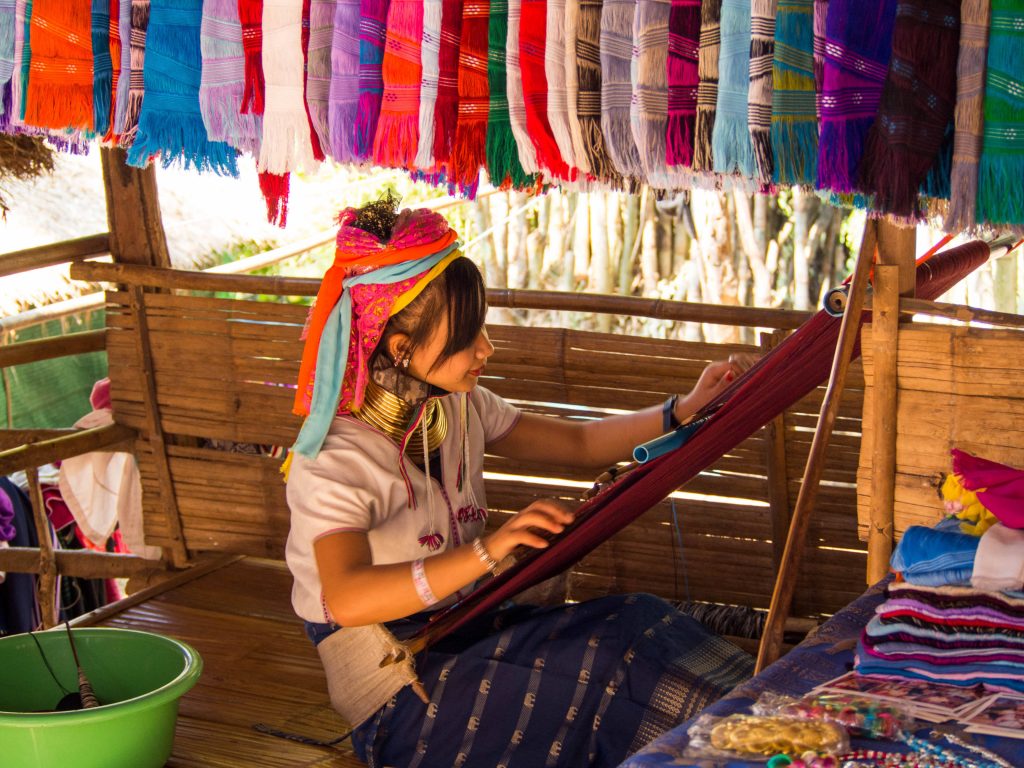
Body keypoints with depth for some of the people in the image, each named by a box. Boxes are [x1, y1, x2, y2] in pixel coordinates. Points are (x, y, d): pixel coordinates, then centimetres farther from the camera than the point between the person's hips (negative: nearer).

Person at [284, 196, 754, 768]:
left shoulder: (457, 410, 4)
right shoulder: (333, 458, -22)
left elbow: (582, 443, 12)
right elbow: (347, 599, -39)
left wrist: (682, 412, -4)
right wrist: (488, 551, -49)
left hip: (470, 637, 8)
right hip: (402, 708, -7)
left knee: (640, 623, -16)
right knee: (612, 656, -23)